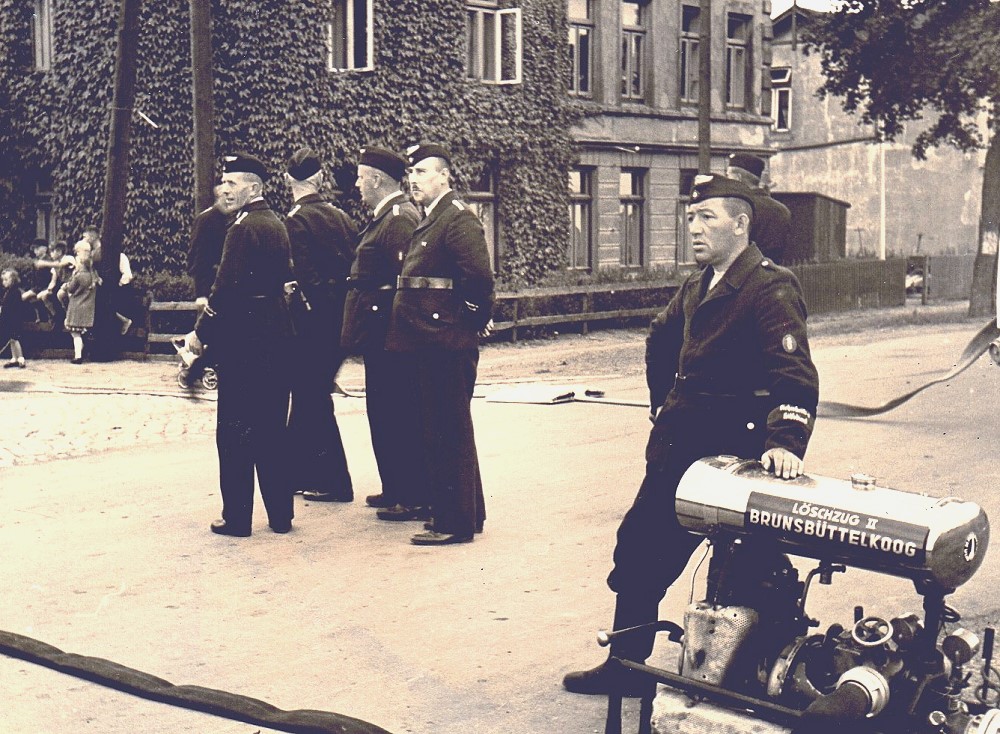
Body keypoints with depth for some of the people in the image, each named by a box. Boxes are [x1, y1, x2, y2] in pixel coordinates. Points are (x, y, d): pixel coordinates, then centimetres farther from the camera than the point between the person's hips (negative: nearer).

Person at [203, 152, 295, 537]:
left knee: (235, 429, -1)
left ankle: (237, 516, 3)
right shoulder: (278, 225, 13)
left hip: (243, 337, -8)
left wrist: (201, 331, -10)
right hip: (276, 335, 8)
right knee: (272, 427, 12)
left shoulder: (243, 228, -14)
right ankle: (280, 513, 16)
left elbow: (226, 287, -18)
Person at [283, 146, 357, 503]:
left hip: (313, 320, -7)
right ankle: (298, 472, 27)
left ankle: (335, 483, 4)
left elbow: (304, 275, -18)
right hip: (341, 319, 7)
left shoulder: (296, 220, -12)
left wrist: (311, 311, -11)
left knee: (312, 397, 1)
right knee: (308, 394, 17)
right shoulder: (340, 217, 8)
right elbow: (354, 267, 9)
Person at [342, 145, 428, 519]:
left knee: (399, 415, -5)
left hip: (390, 335, -11)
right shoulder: (384, 217, 16)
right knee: (384, 413, 16)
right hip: (381, 335, 11)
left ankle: (416, 500, 1)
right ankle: (396, 489, 26)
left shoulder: (400, 218, -16)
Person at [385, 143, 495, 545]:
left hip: (447, 344, -10)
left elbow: (478, 277, -22)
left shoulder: (458, 219, -13)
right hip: (429, 343, 10)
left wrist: (472, 322, -12)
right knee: (438, 432, 16)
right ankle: (468, 511, 26)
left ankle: (456, 523, 1)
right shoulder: (428, 222, 18)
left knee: (449, 433, -5)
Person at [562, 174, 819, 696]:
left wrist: (785, 440, -42)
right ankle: (624, 666, 26)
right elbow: (661, 338, 33)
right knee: (637, 555, 13)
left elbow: (794, 372, -28)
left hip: (733, 453, -9)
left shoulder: (771, 287, -15)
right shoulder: (697, 287, 13)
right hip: (677, 446, 9)